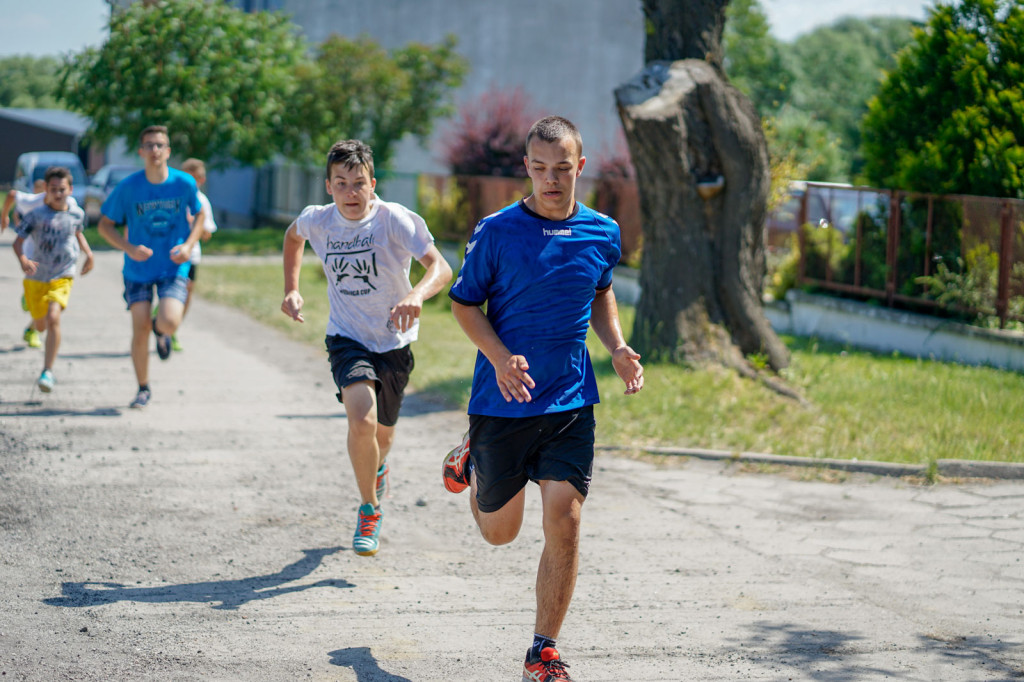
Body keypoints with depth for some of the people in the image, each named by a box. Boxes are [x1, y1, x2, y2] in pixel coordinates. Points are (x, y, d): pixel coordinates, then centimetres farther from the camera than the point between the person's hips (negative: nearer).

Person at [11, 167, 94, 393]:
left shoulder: (77, 214, 1)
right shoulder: (36, 215, -8)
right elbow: (18, 241, -11)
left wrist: (88, 253, 10)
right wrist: (22, 260, -30)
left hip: (62, 278, 0)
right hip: (36, 278, 0)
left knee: (53, 318, -23)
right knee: (40, 326, 14)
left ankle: (47, 372, -19)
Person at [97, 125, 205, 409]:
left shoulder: (184, 183, -8)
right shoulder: (128, 187, -10)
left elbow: (200, 215, 10)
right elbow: (105, 225, -1)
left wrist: (188, 245, -7)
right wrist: (129, 248, -17)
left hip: (174, 268, 0)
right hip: (138, 270, 0)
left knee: (169, 322, -21)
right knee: (140, 330, -4)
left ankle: (161, 331, 20)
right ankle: (143, 389, 17)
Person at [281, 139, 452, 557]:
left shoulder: (394, 220, -20)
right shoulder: (317, 221, -10)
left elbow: (440, 267, -29)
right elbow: (292, 236, 16)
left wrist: (416, 295, -49)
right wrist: (291, 289, 6)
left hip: (394, 340, 0)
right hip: (347, 338, 0)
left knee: (382, 433, 18)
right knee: (362, 421, -25)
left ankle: (377, 466, 57)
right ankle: (369, 509, -2)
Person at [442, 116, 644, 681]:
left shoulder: (602, 233, 3)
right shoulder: (497, 232, -9)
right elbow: (464, 302, -2)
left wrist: (617, 348, 5)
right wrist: (500, 358, -18)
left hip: (571, 401, 2)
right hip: (502, 401, -2)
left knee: (564, 521, -9)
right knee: (499, 532, 12)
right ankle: (471, 461, 47)